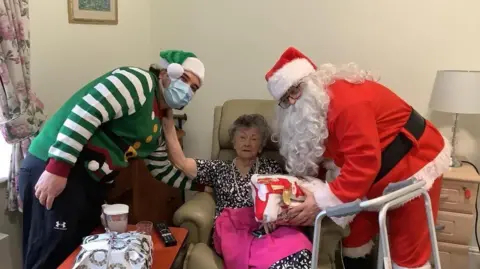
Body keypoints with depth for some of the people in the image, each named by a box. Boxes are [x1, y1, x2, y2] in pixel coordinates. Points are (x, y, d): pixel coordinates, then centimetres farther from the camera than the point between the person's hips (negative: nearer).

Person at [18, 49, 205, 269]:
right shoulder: (139, 82, -11)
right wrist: (57, 169, -27)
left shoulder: (155, 126, 18)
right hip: (54, 169, -10)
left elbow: (162, 169, 27)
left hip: (92, 182, 10)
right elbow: (85, 113, -22)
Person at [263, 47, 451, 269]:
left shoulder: (347, 100, -30)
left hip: (414, 165, -9)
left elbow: (364, 163, -34)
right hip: (379, 175, 9)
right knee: (355, 234, 14)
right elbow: (312, 158, 6)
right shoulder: (311, 109, 1)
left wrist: (323, 202, -32)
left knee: (407, 249, 0)